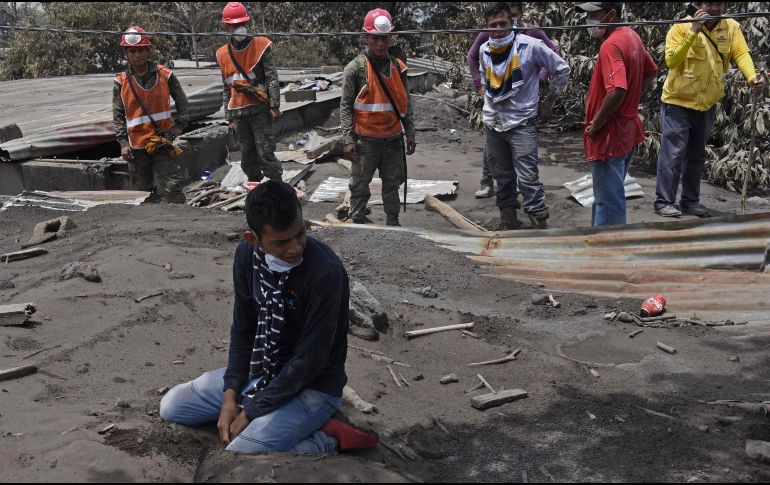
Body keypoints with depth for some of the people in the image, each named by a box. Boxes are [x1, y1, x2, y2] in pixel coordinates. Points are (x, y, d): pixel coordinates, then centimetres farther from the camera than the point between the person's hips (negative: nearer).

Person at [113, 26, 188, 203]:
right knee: (144, 192, 10)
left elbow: (181, 101, 13)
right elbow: (118, 116, 4)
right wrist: (123, 143, -5)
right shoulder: (121, 82, 1)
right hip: (137, 146, 1)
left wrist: (180, 125, 3)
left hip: (163, 141, -1)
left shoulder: (165, 75, 0)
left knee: (171, 189, -8)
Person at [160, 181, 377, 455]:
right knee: (171, 407, 7)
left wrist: (251, 411, -17)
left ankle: (326, 441, -7)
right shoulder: (247, 254, -8)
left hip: (312, 386, -7)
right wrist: (230, 396, -7)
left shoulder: (326, 273, -29)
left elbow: (310, 361, -24)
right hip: (260, 371, 7)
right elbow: (243, 329, 2)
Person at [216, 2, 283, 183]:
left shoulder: (261, 46, -3)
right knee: (247, 156, 7)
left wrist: (274, 106, -15)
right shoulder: (223, 54, 10)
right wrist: (229, 118, 13)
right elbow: (227, 88, 15)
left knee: (266, 154, -8)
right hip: (238, 113, 4)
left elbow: (272, 78, -7)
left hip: (260, 110, -4)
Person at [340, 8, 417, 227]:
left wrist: (410, 132, 7)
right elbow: (345, 105, -7)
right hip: (365, 139, -4)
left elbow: (405, 102, 11)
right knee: (360, 186, 4)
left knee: (392, 184, 13)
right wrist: (348, 139, -12)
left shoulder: (398, 67, 4)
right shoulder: (356, 67, -7)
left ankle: (393, 223, 25)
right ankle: (357, 223, 15)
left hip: (393, 138, 4)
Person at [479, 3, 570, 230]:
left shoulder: (530, 46, -12)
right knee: (502, 177, 12)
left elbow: (562, 69, -2)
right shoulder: (485, 50, 3)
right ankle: (508, 222, 24)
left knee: (528, 177, -11)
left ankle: (540, 226, -5)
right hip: (492, 123, 5)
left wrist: (548, 103, 1)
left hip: (521, 123, -5)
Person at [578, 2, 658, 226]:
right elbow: (651, 72, 22)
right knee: (608, 193, 21)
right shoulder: (631, 36, 9)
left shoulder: (611, 45, -21)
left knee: (608, 199, -2)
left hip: (609, 135, -10)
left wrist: (595, 125, -21)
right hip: (627, 129, 10)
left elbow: (617, 91, -32)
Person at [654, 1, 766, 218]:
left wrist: (752, 77, -32)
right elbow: (671, 61, -24)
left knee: (697, 155, 14)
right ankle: (663, 202, 1)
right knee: (673, 154, -6)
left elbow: (741, 53, -14)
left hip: (707, 104, 5)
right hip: (678, 102, -5)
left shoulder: (732, 27, -2)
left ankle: (690, 201, 25)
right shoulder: (681, 27, -13)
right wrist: (693, 31, -31)